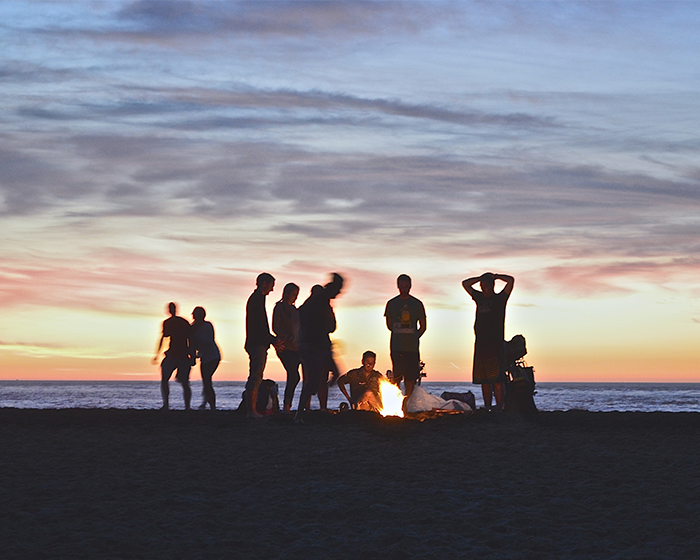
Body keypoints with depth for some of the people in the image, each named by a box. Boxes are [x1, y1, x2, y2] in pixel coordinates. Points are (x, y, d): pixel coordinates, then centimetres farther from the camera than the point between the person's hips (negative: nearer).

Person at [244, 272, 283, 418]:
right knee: (255, 377, -11)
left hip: (258, 344, 11)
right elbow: (259, 326, -18)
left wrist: (273, 340, 24)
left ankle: (252, 410, 12)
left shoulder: (256, 298, 21)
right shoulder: (257, 299, -11)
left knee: (256, 378, 10)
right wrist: (273, 340, -15)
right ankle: (251, 410, -12)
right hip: (257, 344, -11)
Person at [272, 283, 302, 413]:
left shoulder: (294, 309, 19)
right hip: (285, 348, -7)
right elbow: (275, 328, -6)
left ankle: (287, 407, 3)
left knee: (292, 377, 1)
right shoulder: (279, 308, -2)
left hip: (295, 348, 7)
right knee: (294, 377, -16)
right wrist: (289, 338, -14)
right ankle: (286, 406, -12)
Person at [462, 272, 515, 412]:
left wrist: (494, 276, 6)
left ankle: (499, 409, -14)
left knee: (496, 379, -11)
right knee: (483, 380, 4)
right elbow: (465, 284, 26)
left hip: (496, 343, -6)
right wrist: (481, 278, 18)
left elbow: (511, 280, -7)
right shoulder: (480, 298, 18)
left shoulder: (499, 298, 3)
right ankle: (487, 408, 7)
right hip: (480, 343, 6)